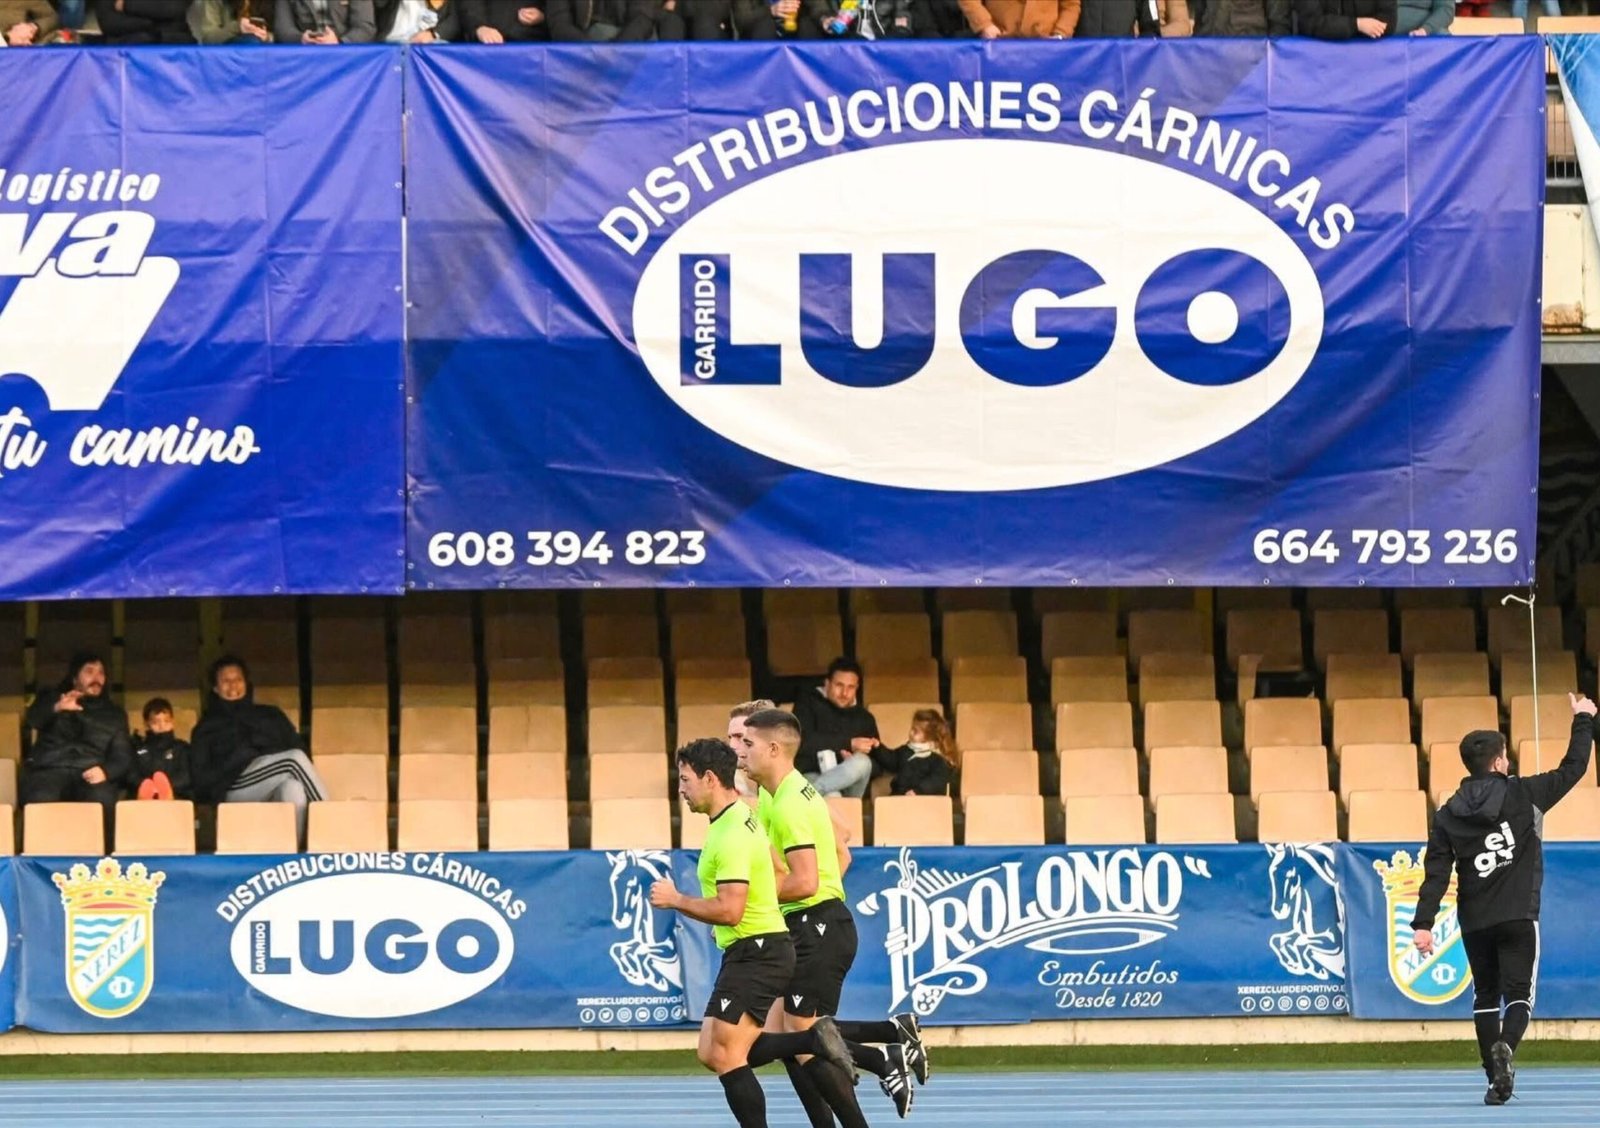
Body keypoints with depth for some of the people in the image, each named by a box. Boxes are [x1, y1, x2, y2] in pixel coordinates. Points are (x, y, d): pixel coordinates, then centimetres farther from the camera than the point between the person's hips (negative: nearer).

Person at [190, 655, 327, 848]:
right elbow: (201, 777, 10)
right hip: (235, 791, -2)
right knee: (295, 759, -29)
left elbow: (298, 747, 16)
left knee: (294, 787, -38)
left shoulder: (271, 716, 29)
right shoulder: (208, 728, 22)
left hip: (278, 795, 2)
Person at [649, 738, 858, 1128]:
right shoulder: (742, 818, 13)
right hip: (751, 952, 10)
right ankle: (815, 1042, 4)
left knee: (726, 1056, -10)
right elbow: (777, 878, 26)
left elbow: (729, 910, -26)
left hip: (756, 954, -10)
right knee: (713, 1053, 8)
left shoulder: (732, 833, -19)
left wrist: (675, 900, -14)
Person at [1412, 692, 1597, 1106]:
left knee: (1485, 995, 15)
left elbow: (1436, 873, -2)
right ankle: (1505, 1046, -34)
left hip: (1475, 923, 3)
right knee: (1519, 994, -2)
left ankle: (1496, 1079, 12)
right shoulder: (1524, 794, -4)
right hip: (1518, 917, -3)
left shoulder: (1448, 815, 3)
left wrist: (1424, 922, -3)